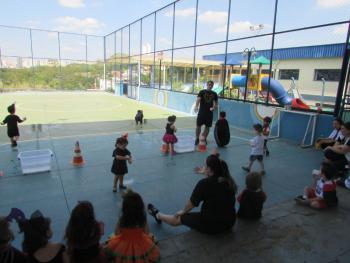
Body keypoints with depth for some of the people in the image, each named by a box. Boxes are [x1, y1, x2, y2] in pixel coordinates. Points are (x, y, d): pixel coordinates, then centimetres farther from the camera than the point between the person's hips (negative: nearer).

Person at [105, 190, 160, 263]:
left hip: (123, 246, 0)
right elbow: (146, 233, -9)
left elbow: (116, 233, -10)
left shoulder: (122, 219, -28)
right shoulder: (143, 218, -23)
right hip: (142, 245, 1)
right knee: (151, 237, 32)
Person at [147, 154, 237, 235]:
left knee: (178, 218, 16)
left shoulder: (204, 183, -18)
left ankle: (157, 215, 39)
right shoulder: (229, 181, 0)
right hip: (230, 222, 5)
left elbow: (192, 203, -7)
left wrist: (183, 211, 14)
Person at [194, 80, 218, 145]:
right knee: (198, 126, 0)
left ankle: (204, 139, 23)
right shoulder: (202, 92, -1)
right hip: (201, 112, -3)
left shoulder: (214, 94, 8)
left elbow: (216, 103, 11)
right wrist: (196, 106, -35)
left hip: (209, 113, 3)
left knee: (207, 127, 7)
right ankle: (197, 139, 17)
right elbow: (198, 99, -16)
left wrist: (214, 107, -13)